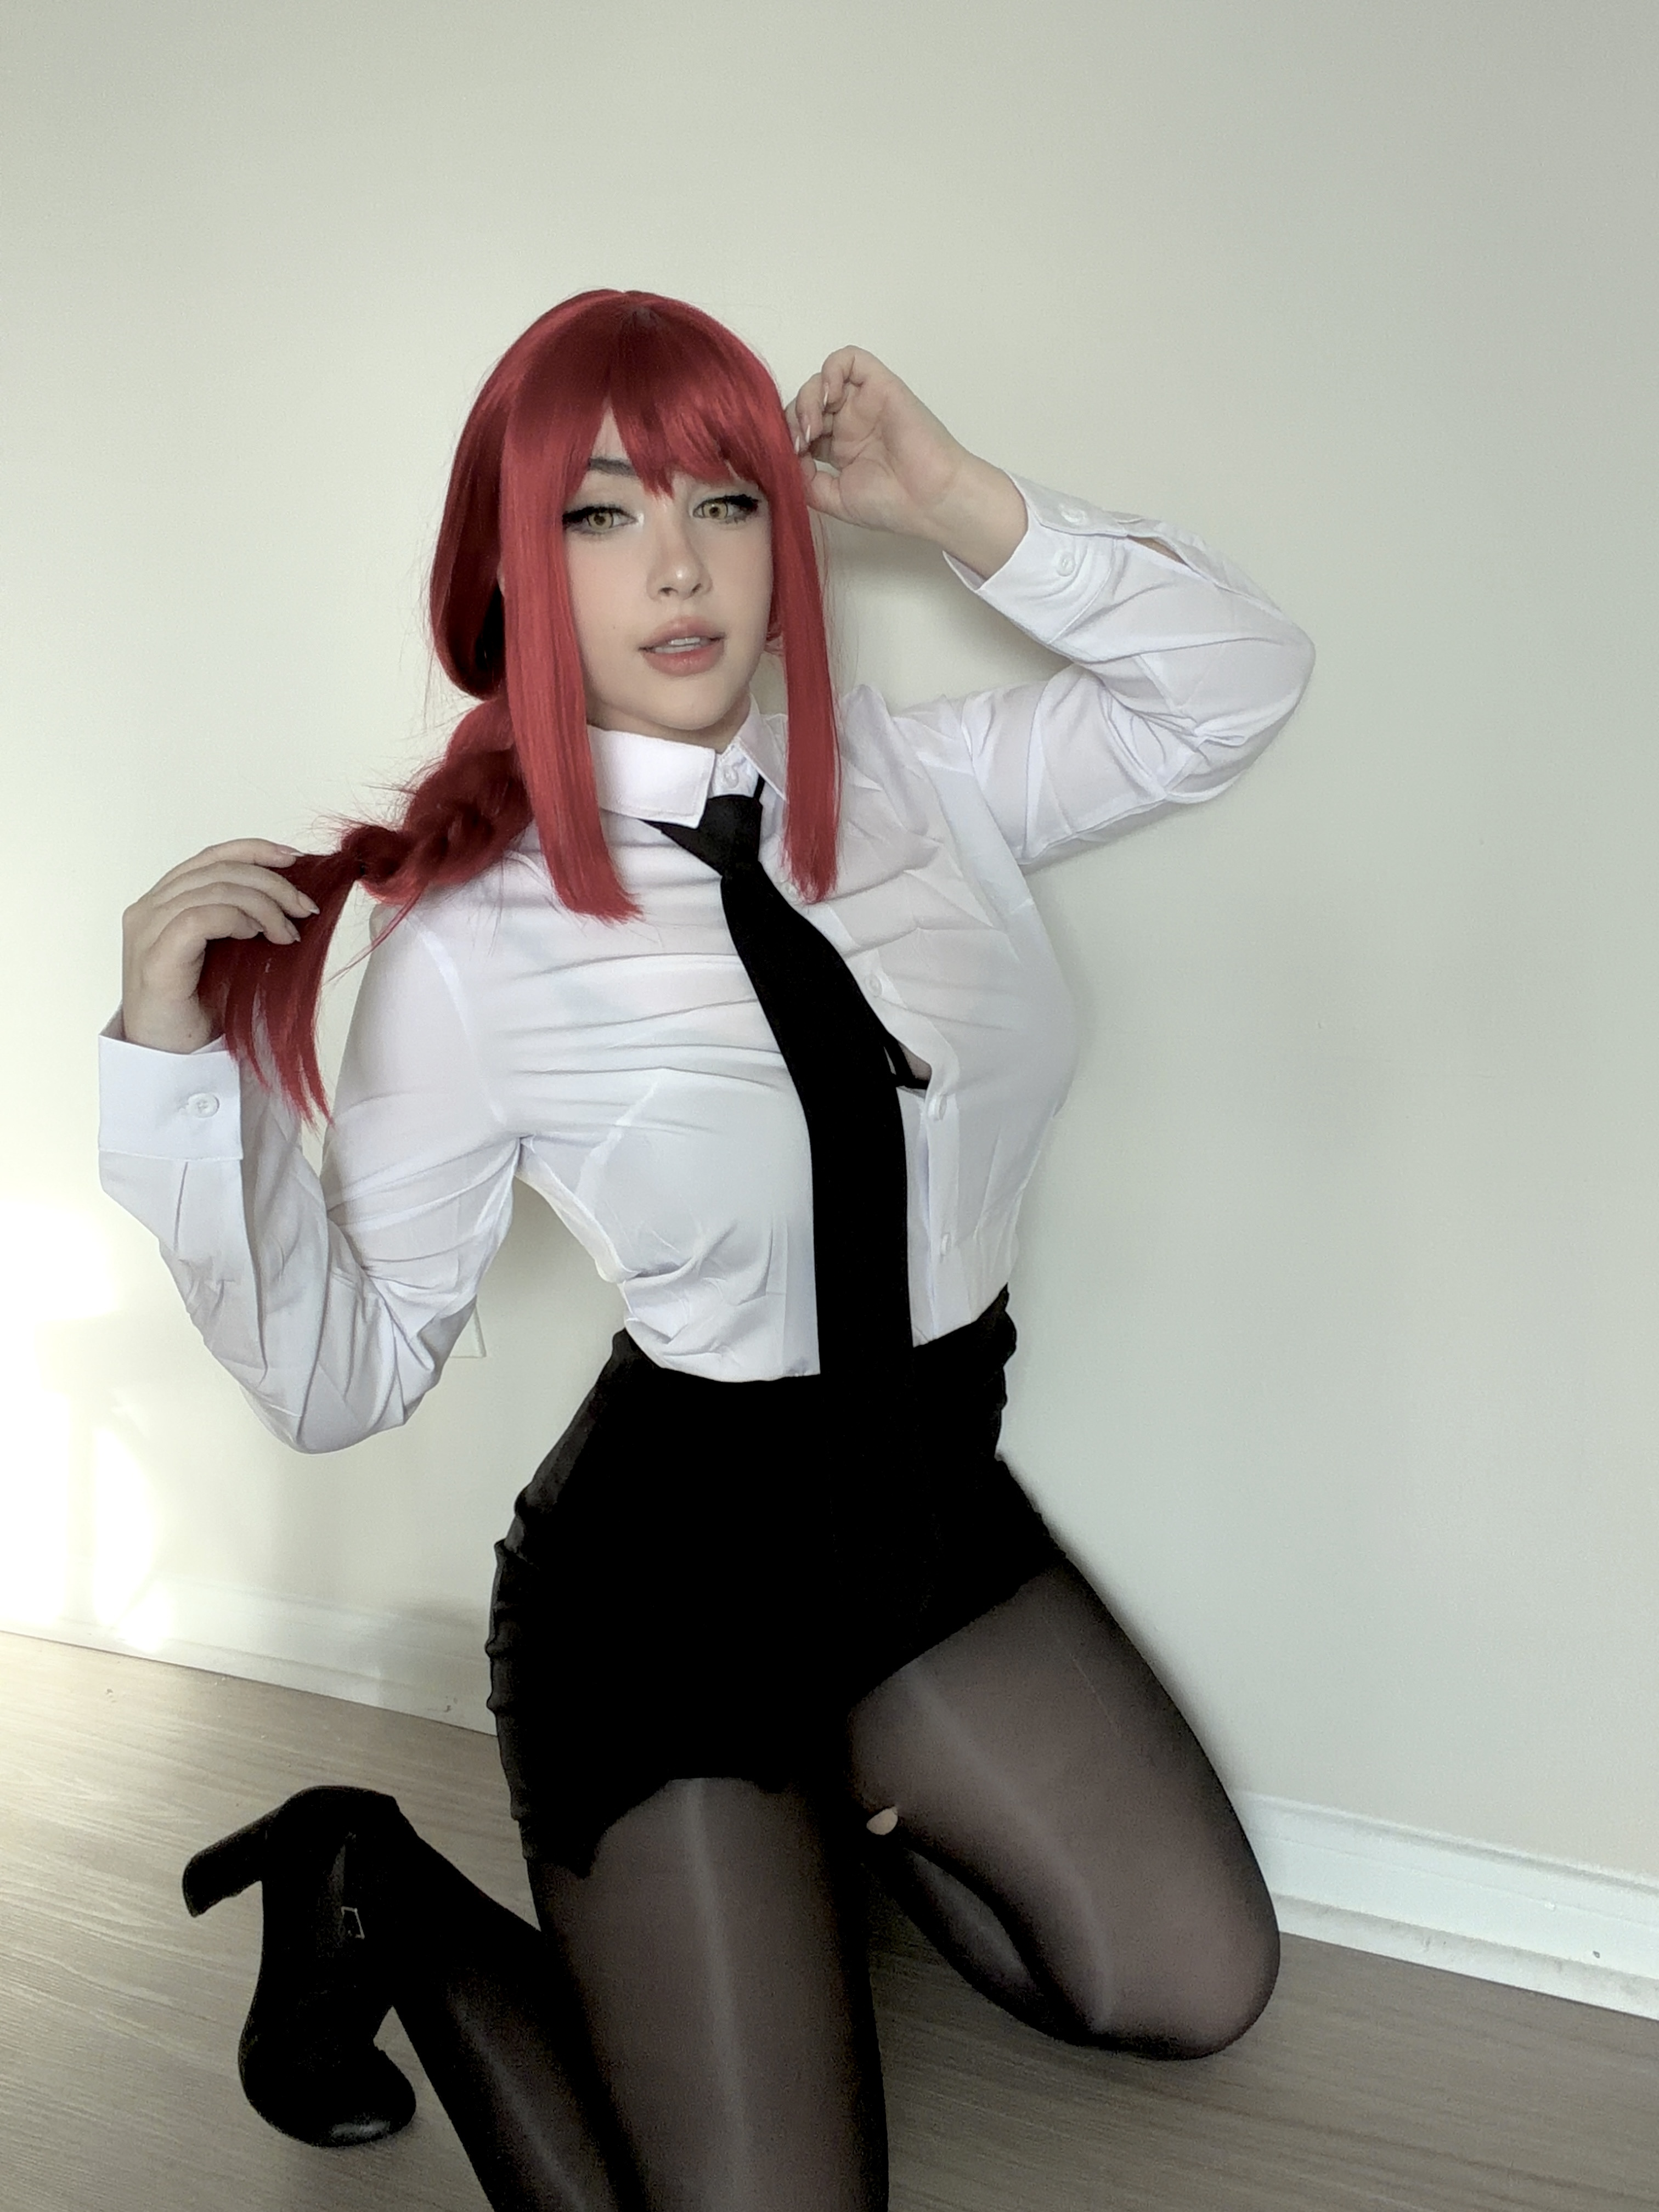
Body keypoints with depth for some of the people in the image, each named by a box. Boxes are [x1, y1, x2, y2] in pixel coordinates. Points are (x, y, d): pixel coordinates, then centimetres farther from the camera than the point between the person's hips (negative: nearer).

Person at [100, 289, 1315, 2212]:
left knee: (1197, 1990, 16)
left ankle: (843, 1787, 34)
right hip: (667, 1574, -5)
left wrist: (968, 509, -11)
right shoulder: (464, 944, -18)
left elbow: (1241, 685, 1)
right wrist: (178, 1064, -27)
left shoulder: (921, 782, -5)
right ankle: (385, 1898, 18)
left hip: (937, 1506, 6)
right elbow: (341, 1372, -13)